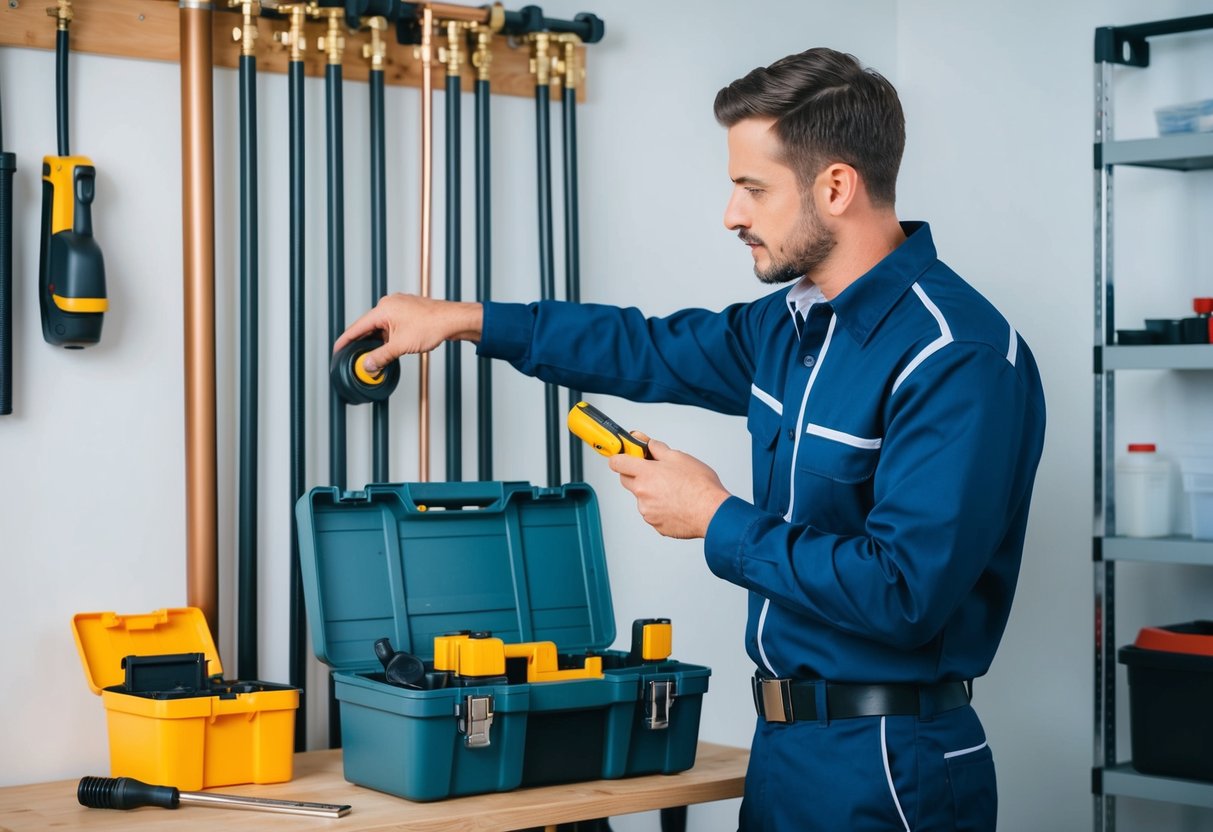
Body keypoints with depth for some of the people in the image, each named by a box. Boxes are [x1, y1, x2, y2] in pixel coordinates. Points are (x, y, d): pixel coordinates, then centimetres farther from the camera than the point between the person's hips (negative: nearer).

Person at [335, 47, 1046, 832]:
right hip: (784, 742, 8)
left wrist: (717, 520, -18)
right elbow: (657, 350, 23)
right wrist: (465, 319, 23)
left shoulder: (958, 358, -22)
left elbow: (905, 592, -28)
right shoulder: (793, 323, 6)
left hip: (886, 766, -8)